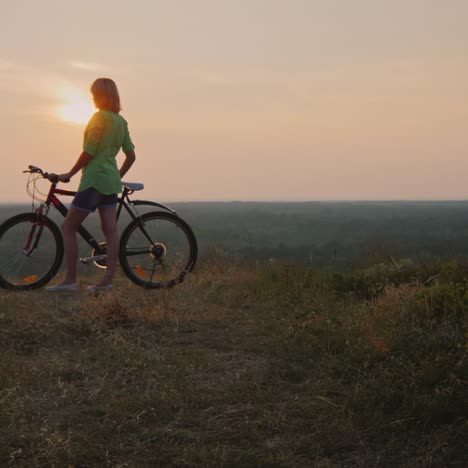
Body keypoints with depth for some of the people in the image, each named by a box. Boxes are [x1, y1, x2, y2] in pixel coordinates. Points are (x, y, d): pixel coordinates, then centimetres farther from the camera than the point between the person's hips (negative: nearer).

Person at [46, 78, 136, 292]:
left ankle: (70, 280, -3)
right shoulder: (121, 121, 12)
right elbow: (131, 156, 14)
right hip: (111, 181, 8)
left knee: (68, 227, -1)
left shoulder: (99, 118, -13)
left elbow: (88, 153, -16)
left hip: (94, 180, -8)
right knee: (110, 231, 3)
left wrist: (69, 174, -6)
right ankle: (107, 280, 3)